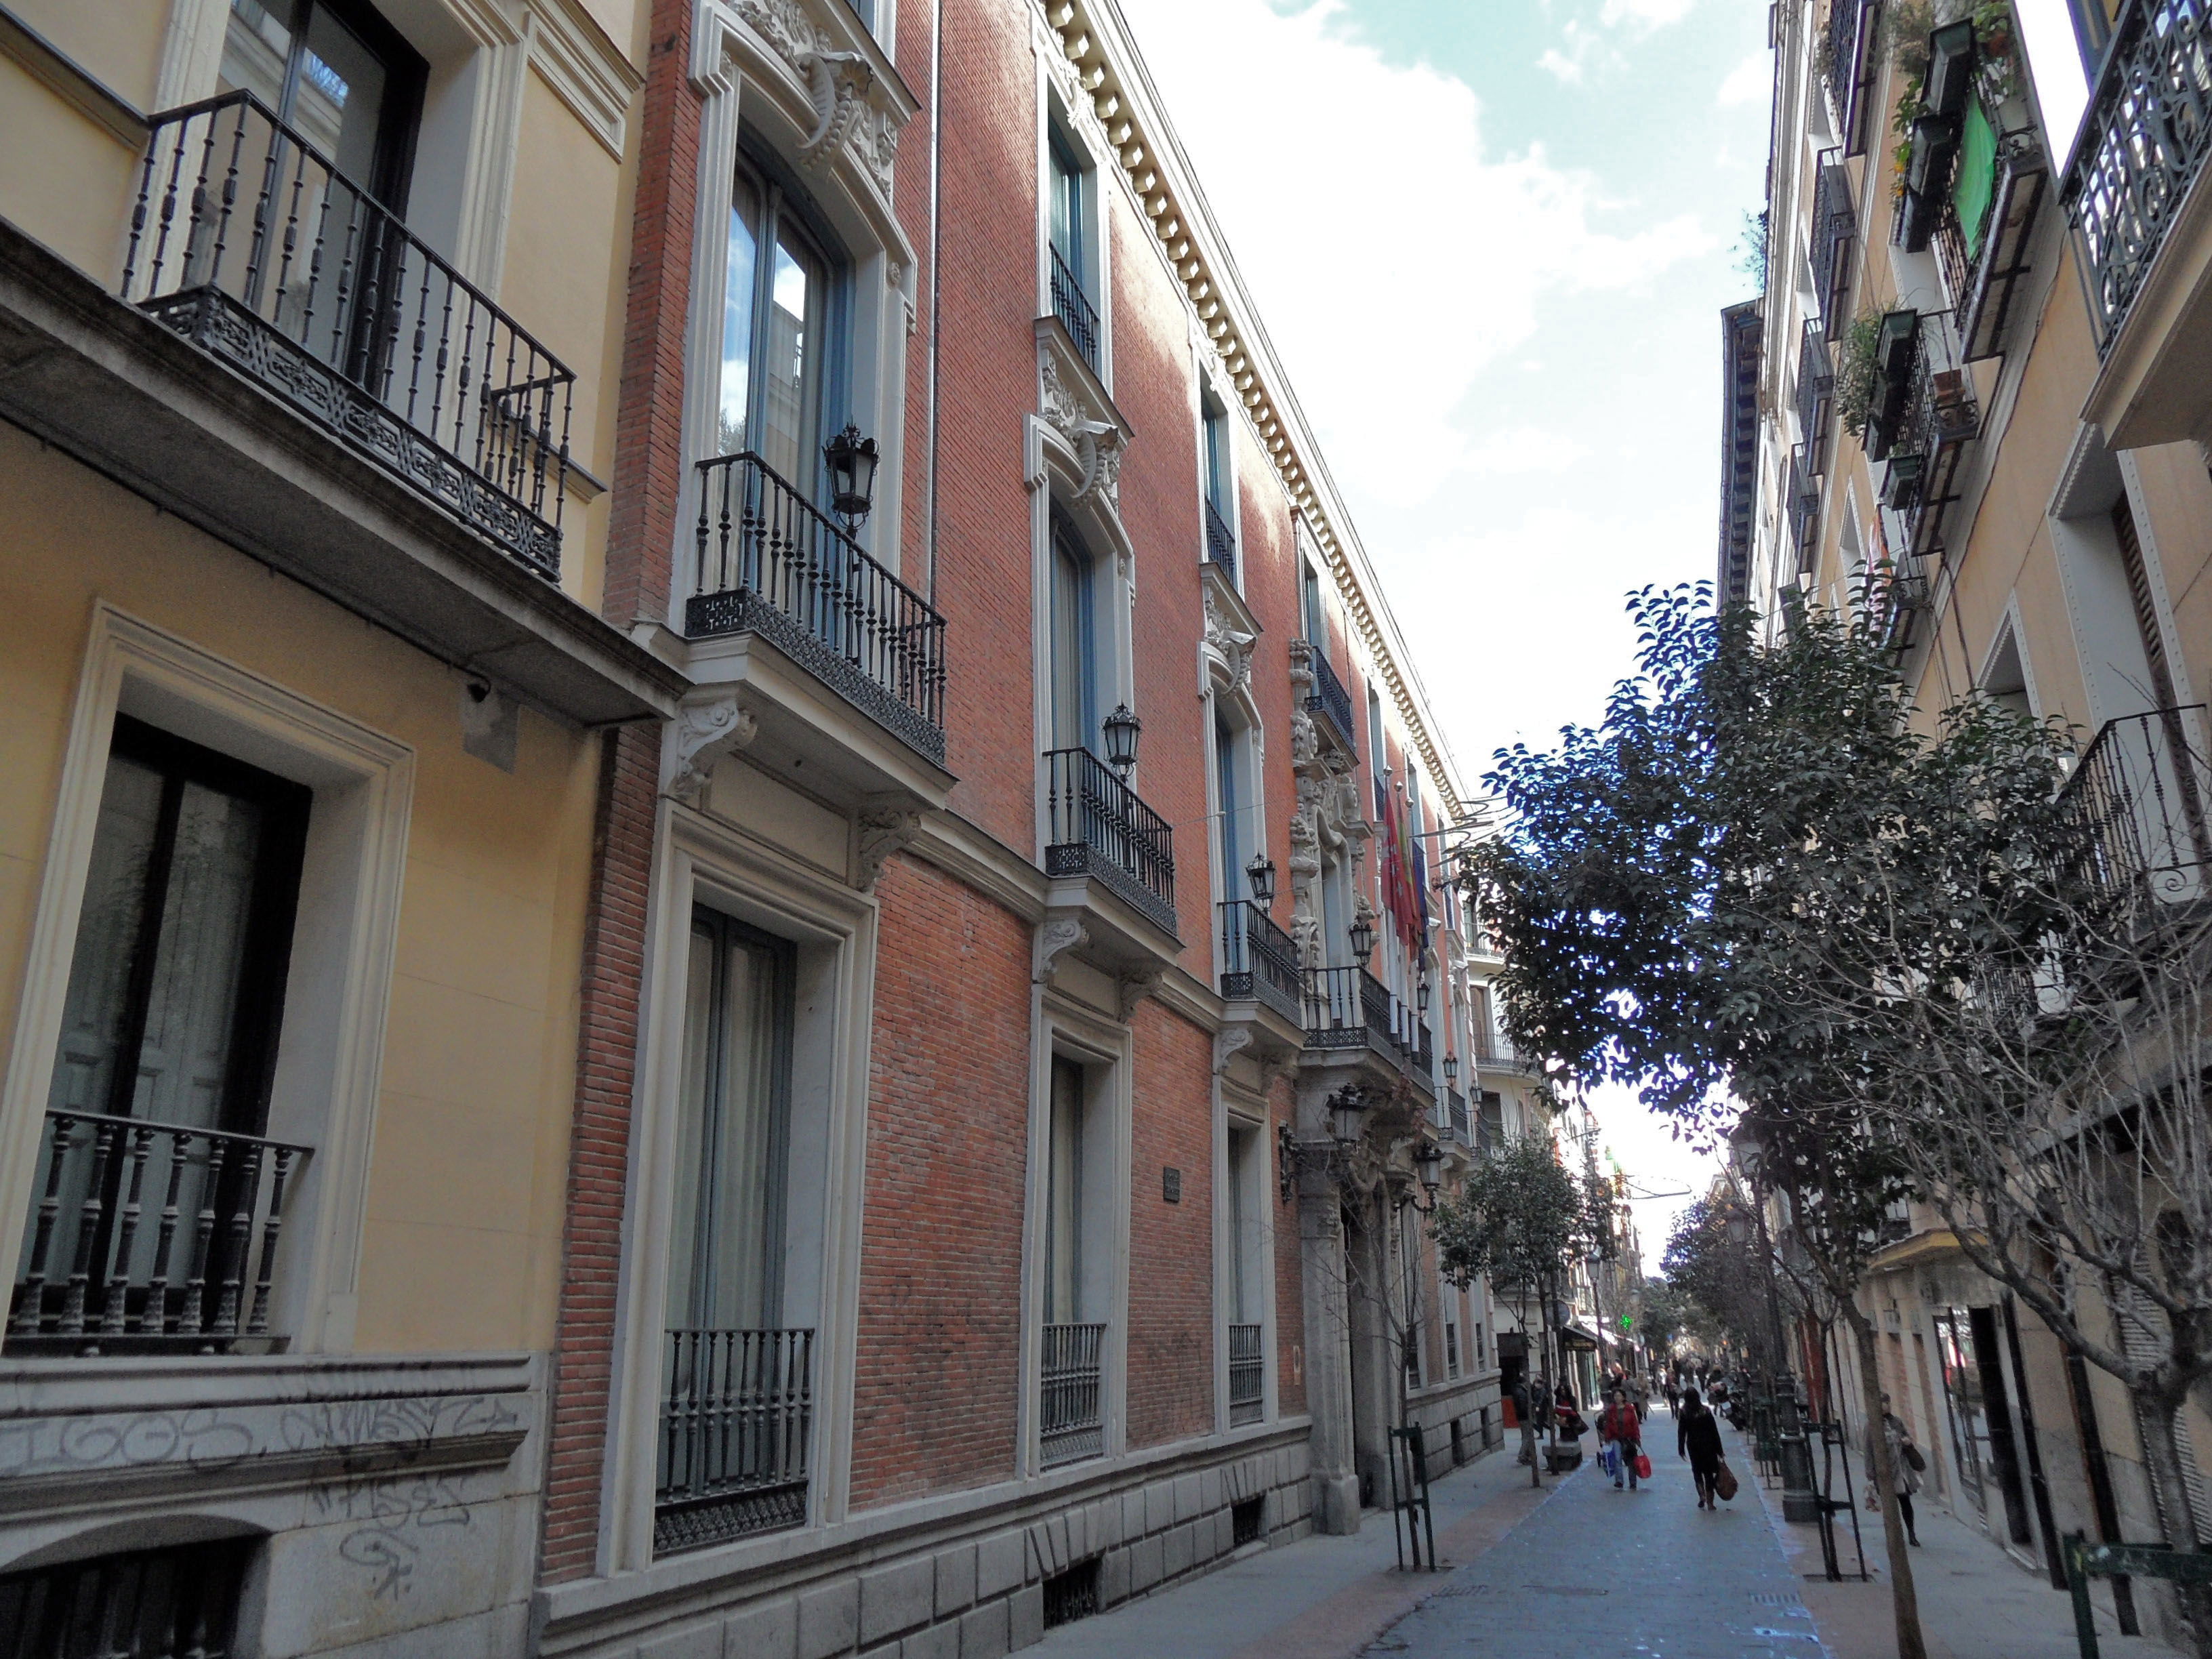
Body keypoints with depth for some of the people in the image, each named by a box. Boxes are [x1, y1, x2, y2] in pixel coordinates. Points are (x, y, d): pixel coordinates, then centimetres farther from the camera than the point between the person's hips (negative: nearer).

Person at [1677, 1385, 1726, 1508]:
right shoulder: (1706, 1411, -8)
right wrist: (1719, 1450, 2)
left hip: (1693, 1447, -1)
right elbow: (1714, 1431, -5)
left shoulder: (1684, 1413, -10)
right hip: (1708, 1446, 1)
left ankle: (1702, 1495, -3)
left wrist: (1681, 1449, 3)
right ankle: (1710, 1502, 11)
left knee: (1697, 1471, 17)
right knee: (1709, 1473, 11)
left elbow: (1681, 1432, -7)